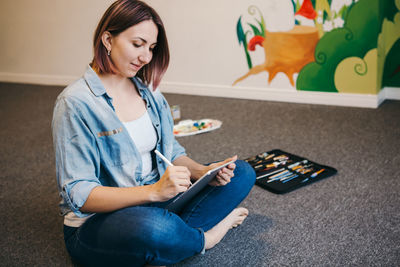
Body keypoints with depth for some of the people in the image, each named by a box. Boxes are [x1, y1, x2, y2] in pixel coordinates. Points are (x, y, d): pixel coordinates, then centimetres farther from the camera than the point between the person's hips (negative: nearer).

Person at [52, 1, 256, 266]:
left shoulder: (149, 92, 7)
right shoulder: (75, 103, -15)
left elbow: (172, 153, 12)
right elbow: (79, 195, -20)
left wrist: (202, 172, -11)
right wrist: (153, 191, -32)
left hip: (154, 201, 7)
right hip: (96, 224, -7)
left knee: (241, 172, 0)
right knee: (152, 227, -41)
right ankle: (204, 238, -6)